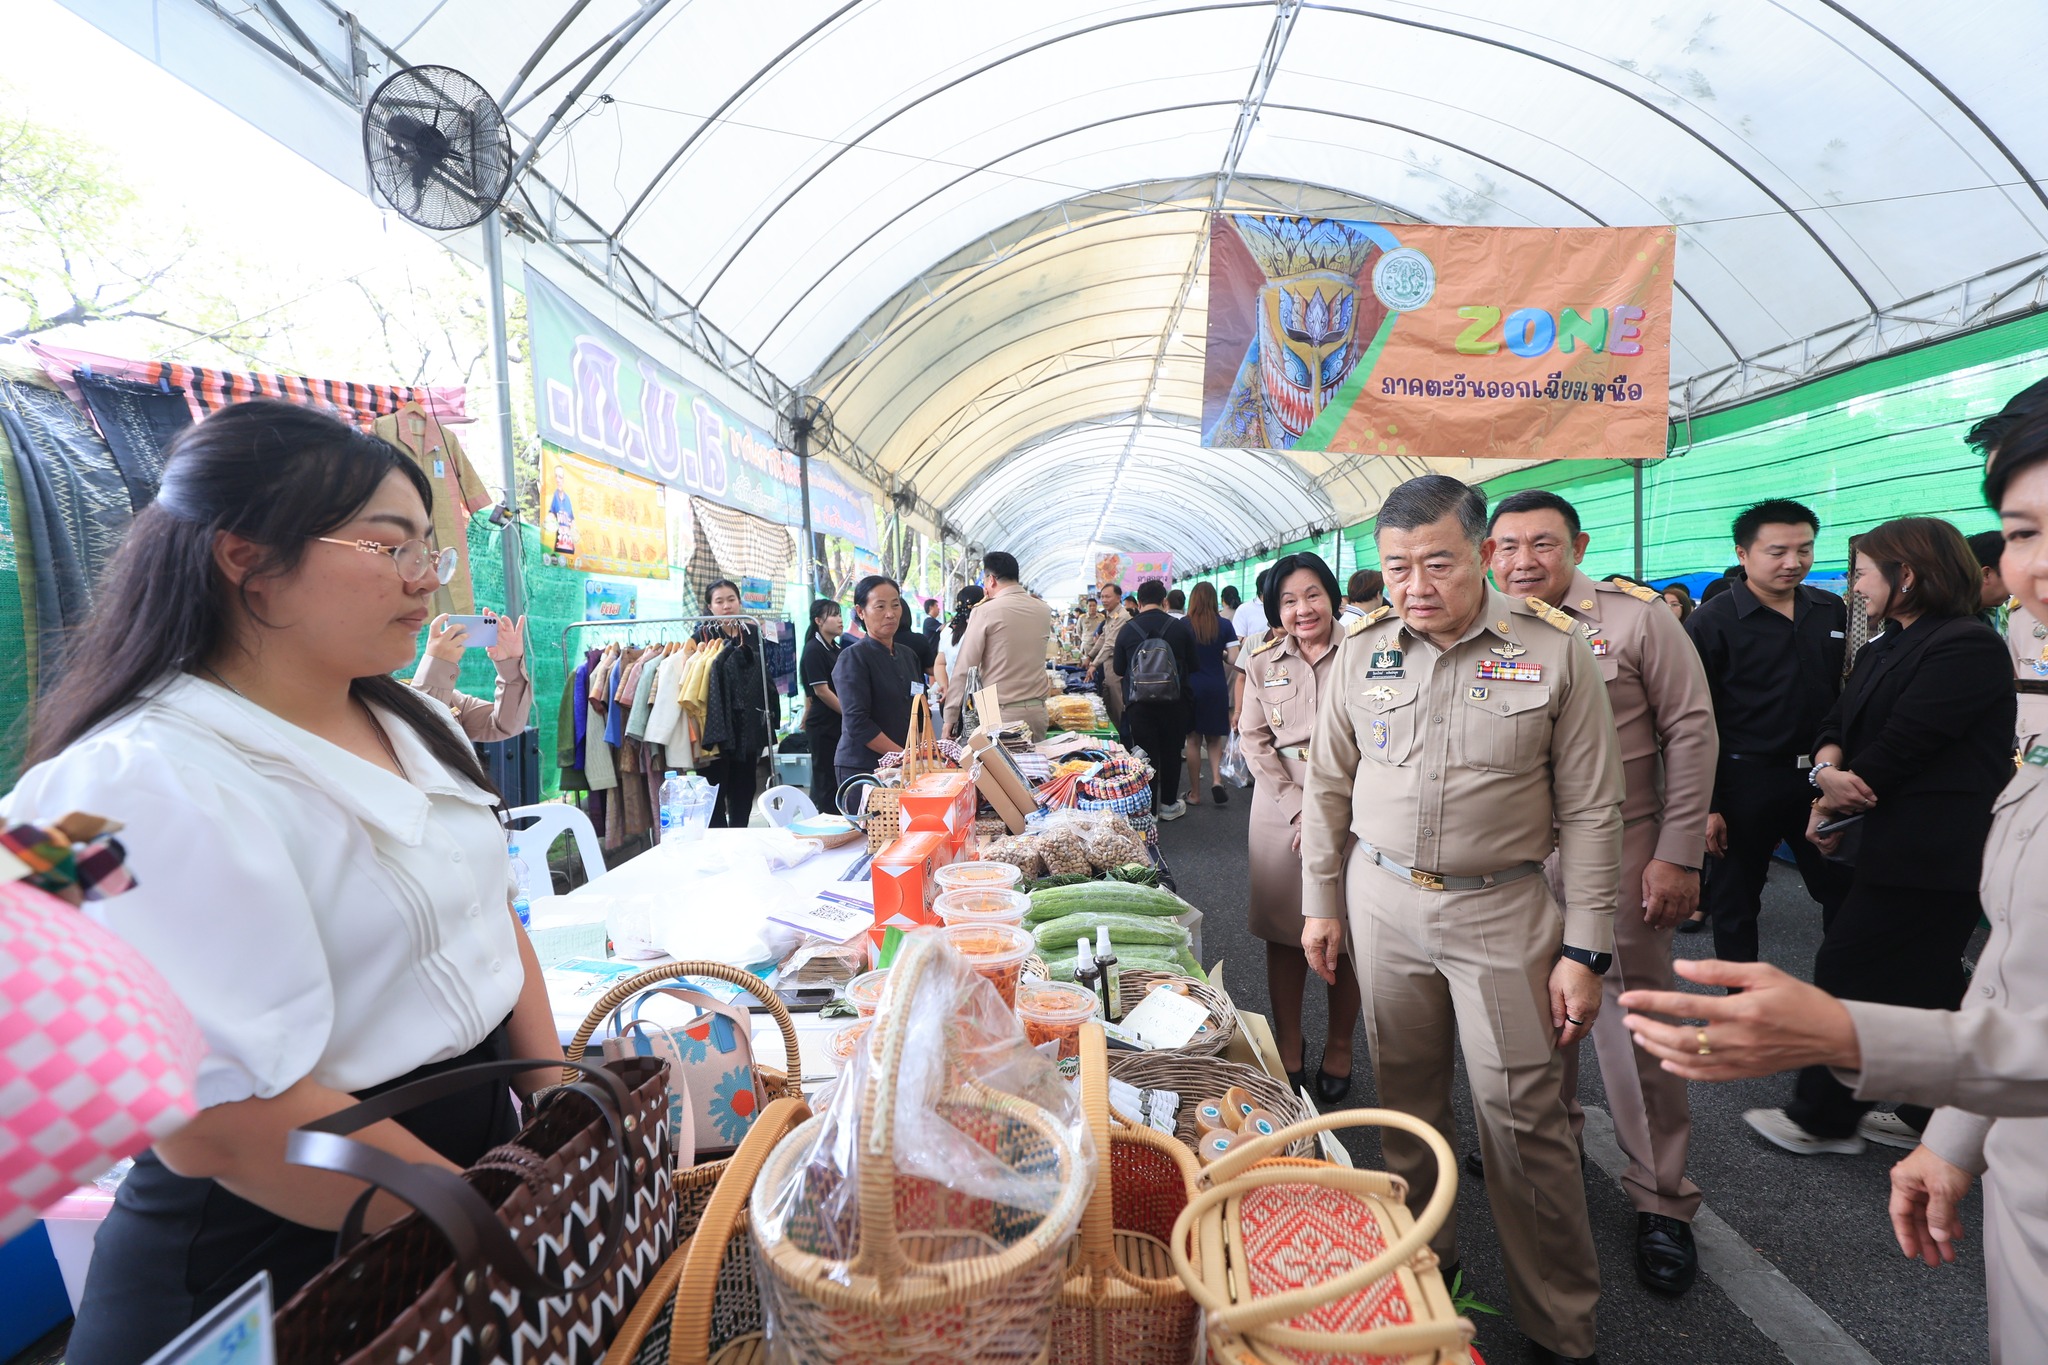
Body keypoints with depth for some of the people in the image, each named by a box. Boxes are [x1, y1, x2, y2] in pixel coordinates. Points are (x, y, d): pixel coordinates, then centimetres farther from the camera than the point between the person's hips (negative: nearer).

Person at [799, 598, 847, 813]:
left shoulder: (836, 649, 14)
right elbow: (821, 690, -15)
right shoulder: (813, 650, -11)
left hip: (838, 723, 8)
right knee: (826, 779, -3)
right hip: (823, 725, -8)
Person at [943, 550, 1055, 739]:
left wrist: (950, 717, -1)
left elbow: (965, 668, -7)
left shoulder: (986, 612, -8)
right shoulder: (1044, 611, 7)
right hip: (1037, 711, 5)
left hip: (1000, 715, -5)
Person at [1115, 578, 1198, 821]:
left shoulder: (1127, 630, -5)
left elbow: (1118, 669, 4)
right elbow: (1193, 666, 3)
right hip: (1174, 703, 0)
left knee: (1145, 755, 7)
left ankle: (1148, 808, 11)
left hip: (1139, 703, 0)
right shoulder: (1181, 628, -7)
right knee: (1171, 753, 14)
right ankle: (1168, 805, 23)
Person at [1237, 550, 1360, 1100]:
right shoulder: (1263, 663, 5)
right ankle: (1288, 1044, 25)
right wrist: (1299, 809, -8)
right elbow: (1254, 741, 2)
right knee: (1284, 930, 8)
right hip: (1282, 804, 2)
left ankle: (1339, 1046, 25)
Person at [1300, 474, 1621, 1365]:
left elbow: (1589, 810, -5)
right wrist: (1321, 903, 7)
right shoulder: (1362, 650, 0)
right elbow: (1328, 786, 8)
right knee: (1406, 1100, 15)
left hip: (1501, 909, -2)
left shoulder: (1554, 650, -8)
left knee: (1523, 1116, 3)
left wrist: (1584, 950, -7)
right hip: (1382, 900, 3)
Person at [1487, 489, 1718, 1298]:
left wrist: (1678, 854, -9)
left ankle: (1661, 1200, 23)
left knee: (1634, 1020, 4)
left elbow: (1690, 732, -5)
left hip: (1616, 854, -3)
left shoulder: (1638, 617, -6)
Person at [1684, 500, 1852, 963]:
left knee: (1844, 893, 15)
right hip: (1745, 781, -5)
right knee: (1735, 902, 8)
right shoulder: (1711, 622, -10)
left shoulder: (1832, 611, 7)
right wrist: (1706, 805, -13)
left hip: (1819, 776, 5)